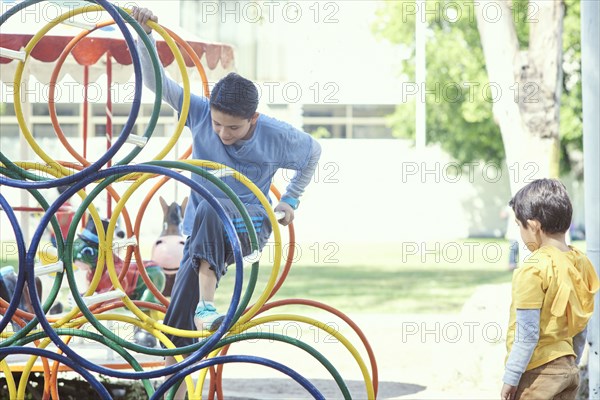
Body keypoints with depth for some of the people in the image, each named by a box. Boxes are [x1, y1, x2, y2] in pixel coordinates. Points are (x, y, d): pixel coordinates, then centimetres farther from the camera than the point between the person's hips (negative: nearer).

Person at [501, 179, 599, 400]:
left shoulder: (533, 269, -18)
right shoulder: (580, 263, 5)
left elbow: (527, 334, -19)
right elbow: (582, 326, 12)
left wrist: (510, 378, -13)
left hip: (538, 371, -8)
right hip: (569, 368, 8)